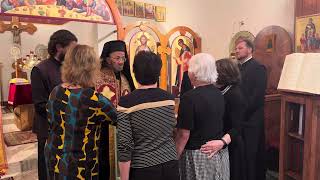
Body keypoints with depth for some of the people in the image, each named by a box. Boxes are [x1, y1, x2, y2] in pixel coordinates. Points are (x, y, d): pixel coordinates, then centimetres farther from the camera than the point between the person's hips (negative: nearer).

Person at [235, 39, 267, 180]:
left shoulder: (258, 68, -10)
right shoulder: (237, 67, 13)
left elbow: (258, 95, -18)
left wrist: (242, 113, -16)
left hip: (251, 119, -6)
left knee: (252, 153, 6)